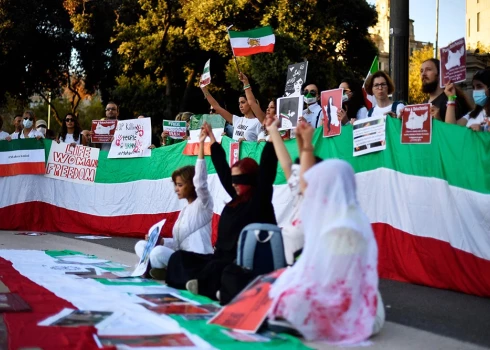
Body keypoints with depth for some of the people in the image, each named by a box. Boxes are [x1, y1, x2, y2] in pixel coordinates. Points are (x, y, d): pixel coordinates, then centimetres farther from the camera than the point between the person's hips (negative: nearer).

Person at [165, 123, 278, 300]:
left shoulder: (259, 200, -4)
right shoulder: (236, 199, 16)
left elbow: (267, 168, -16)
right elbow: (222, 168, 25)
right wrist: (212, 137, 33)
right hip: (222, 258, 9)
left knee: (214, 268, -38)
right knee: (179, 257, -1)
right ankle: (203, 287, -20)